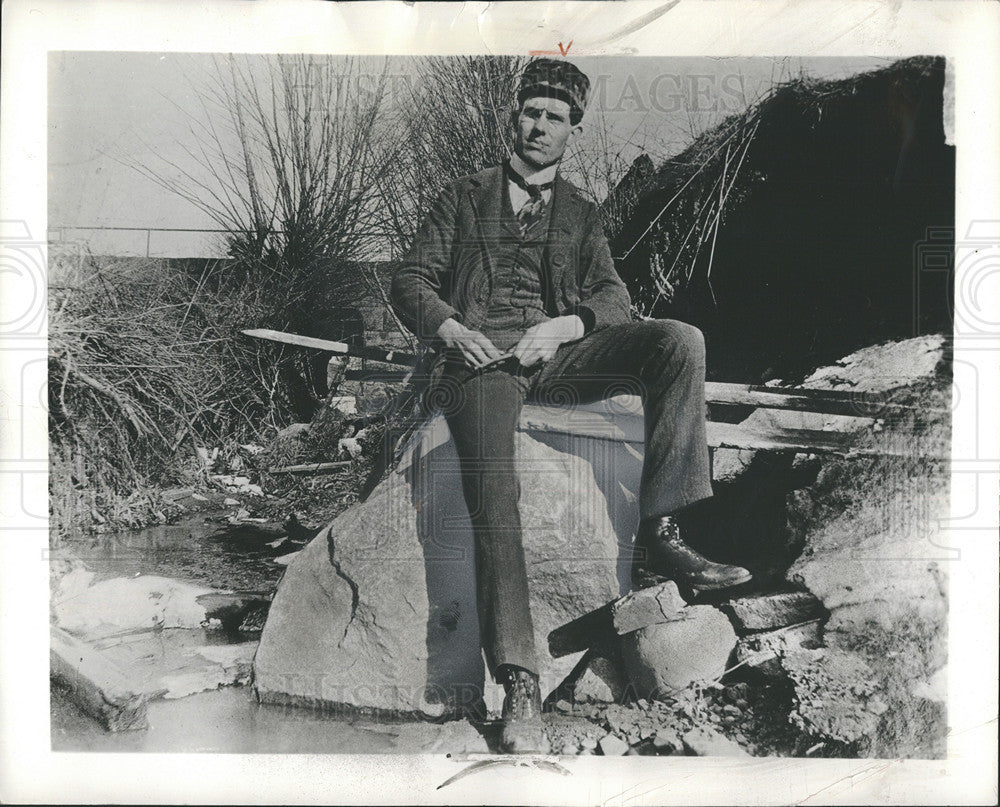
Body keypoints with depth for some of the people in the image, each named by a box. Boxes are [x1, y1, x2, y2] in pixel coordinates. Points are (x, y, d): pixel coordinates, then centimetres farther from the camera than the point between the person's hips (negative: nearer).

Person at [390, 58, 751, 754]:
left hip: (559, 351, 3)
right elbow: (412, 279, 14)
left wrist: (559, 328, -10)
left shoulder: (581, 214, 26)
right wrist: (451, 330, -7)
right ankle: (519, 684, -33)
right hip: (481, 353, -2)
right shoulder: (465, 196, 23)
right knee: (493, 482, -31)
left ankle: (659, 537, -25)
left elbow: (614, 298, 12)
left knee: (680, 341, -23)